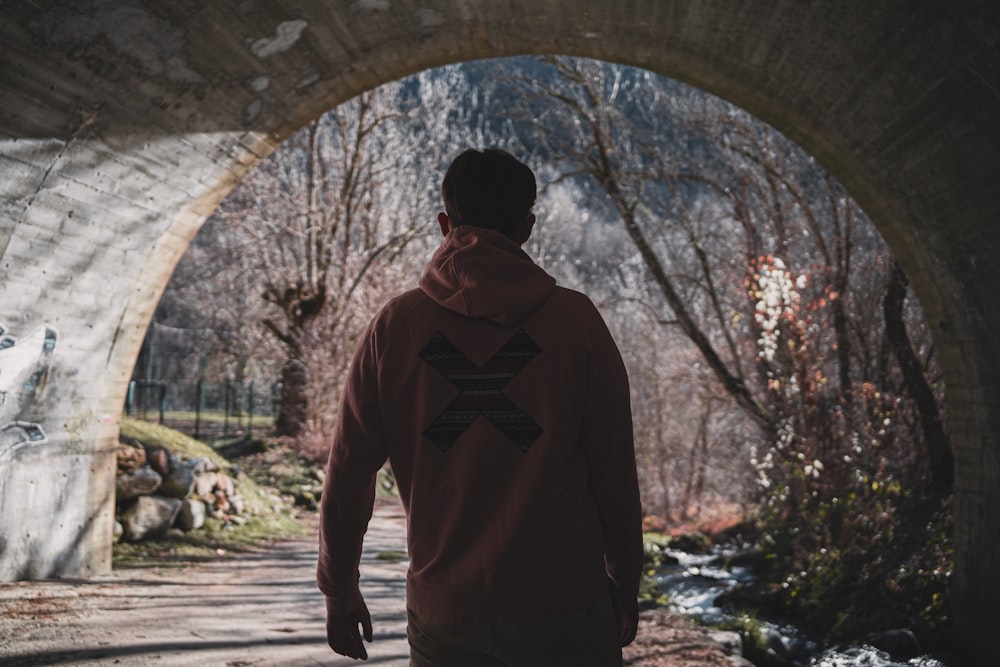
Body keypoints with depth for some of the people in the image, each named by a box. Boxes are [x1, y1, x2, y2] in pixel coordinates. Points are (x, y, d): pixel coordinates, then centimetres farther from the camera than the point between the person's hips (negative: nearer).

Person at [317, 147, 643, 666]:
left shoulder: (395, 326, -1)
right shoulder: (576, 321, -4)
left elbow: (347, 475, 2)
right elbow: (614, 471, -2)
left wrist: (340, 590, 15)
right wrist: (624, 584, 11)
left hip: (442, 606, 2)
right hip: (560, 603, -1)